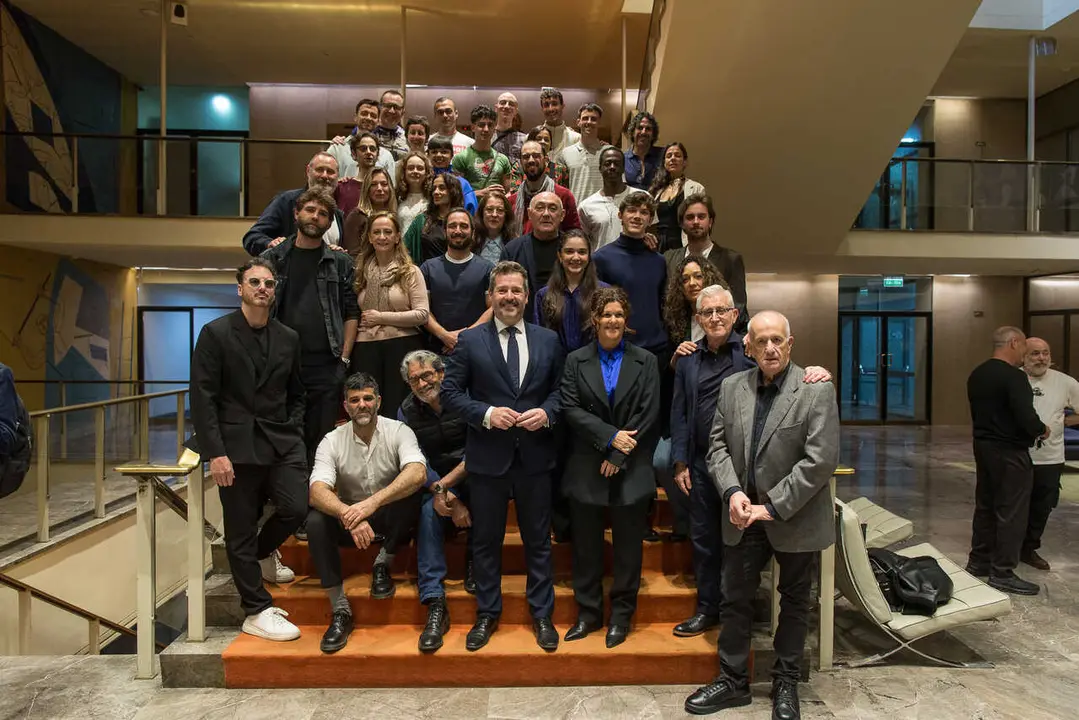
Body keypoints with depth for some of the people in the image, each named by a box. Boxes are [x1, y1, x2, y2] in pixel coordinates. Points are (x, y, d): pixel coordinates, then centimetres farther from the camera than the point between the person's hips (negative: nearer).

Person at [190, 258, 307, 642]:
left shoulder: (288, 337, 10)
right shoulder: (216, 333, -2)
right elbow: (202, 398, -7)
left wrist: (294, 434, 4)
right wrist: (215, 453, -12)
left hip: (281, 442, 4)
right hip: (235, 445, -3)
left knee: (297, 507, -10)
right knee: (241, 532, 3)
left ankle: (261, 551, 25)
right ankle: (257, 611, 17)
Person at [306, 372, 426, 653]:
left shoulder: (398, 431, -12)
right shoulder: (332, 441, -7)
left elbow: (418, 473, -30)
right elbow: (317, 490, -22)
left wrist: (374, 501, -44)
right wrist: (349, 516, -42)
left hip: (392, 520, -1)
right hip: (348, 519, 2)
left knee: (413, 493, -31)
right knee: (316, 521, -28)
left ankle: (382, 565, -8)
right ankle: (340, 611, -17)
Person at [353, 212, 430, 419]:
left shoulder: (410, 272, 0)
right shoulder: (360, 270, 10)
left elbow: (422, 314, -9)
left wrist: (381, 317, -9)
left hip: (402, 346, -3)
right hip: (366, 348, 3)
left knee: (397, 409, 4)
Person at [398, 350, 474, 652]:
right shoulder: (407, 412, 1)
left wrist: (443, 486, -22)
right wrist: (451, 501, -19)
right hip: (435, 484, 2)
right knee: (427, 513, -28)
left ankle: (474, 556, -9)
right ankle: (435, 604, -27)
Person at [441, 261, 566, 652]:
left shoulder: (548, 340, 5)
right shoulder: (469, 341, -1)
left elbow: (560, 390, 9)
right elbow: (450, 392, -2)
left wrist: (547, 413, -11)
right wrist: (486, 413, -15)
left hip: (535, 455, 1)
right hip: (488, 456, -1)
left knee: (538, 539, 12)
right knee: (486, 540, 12)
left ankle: (542, 615, 29)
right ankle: (487, 614, 30)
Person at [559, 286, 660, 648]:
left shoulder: (645, 361, 4)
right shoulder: (575, 361, 5)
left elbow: (648, 414, -4)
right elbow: (571, 409, -4)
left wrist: (619, 456, -11)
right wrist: (610, 436, -14)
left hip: (631, 470, 0)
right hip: (586, 469, 1)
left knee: (628, 546, 8)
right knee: (586, 546, 9)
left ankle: (621, 615, 24)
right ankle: (588, 613, 25)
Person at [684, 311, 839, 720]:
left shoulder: (817, 390, -11)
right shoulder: (731, 387, 2)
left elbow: (820, 460, -17)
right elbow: (718, 446, 3)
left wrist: (773, 506, -18)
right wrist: (732, 491, -13)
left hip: (795, 517, -3)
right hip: (744, 515, 3)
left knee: (794, 602, 15)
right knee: (735, 598, 12)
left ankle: (785, 683, 33)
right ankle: (732, 680, 29)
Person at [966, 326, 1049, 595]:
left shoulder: (977, 374, 8)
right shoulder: (1013, 376, -19)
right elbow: (1027, 418, -24)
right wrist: (1042, 429, -5)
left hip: (983, 446, 9)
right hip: (1010, 452, -8)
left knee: (985, 506, 16)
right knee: (1011, 512, 0)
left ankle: (978, 561, 25)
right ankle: (1002, 573, 6)